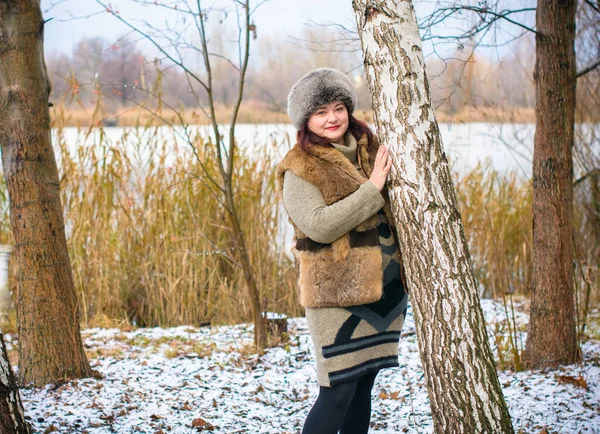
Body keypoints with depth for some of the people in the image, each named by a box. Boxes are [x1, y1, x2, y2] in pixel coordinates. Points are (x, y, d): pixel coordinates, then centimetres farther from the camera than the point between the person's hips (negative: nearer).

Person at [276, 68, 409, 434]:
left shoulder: (369, 149, 10)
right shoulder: (299, 168, -9)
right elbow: (319, 225, -22)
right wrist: (372, 188, -20)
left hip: (385, 286, 7)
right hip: (337, 292, -7)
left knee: (364, 384, 12)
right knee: (339, 390, -9)